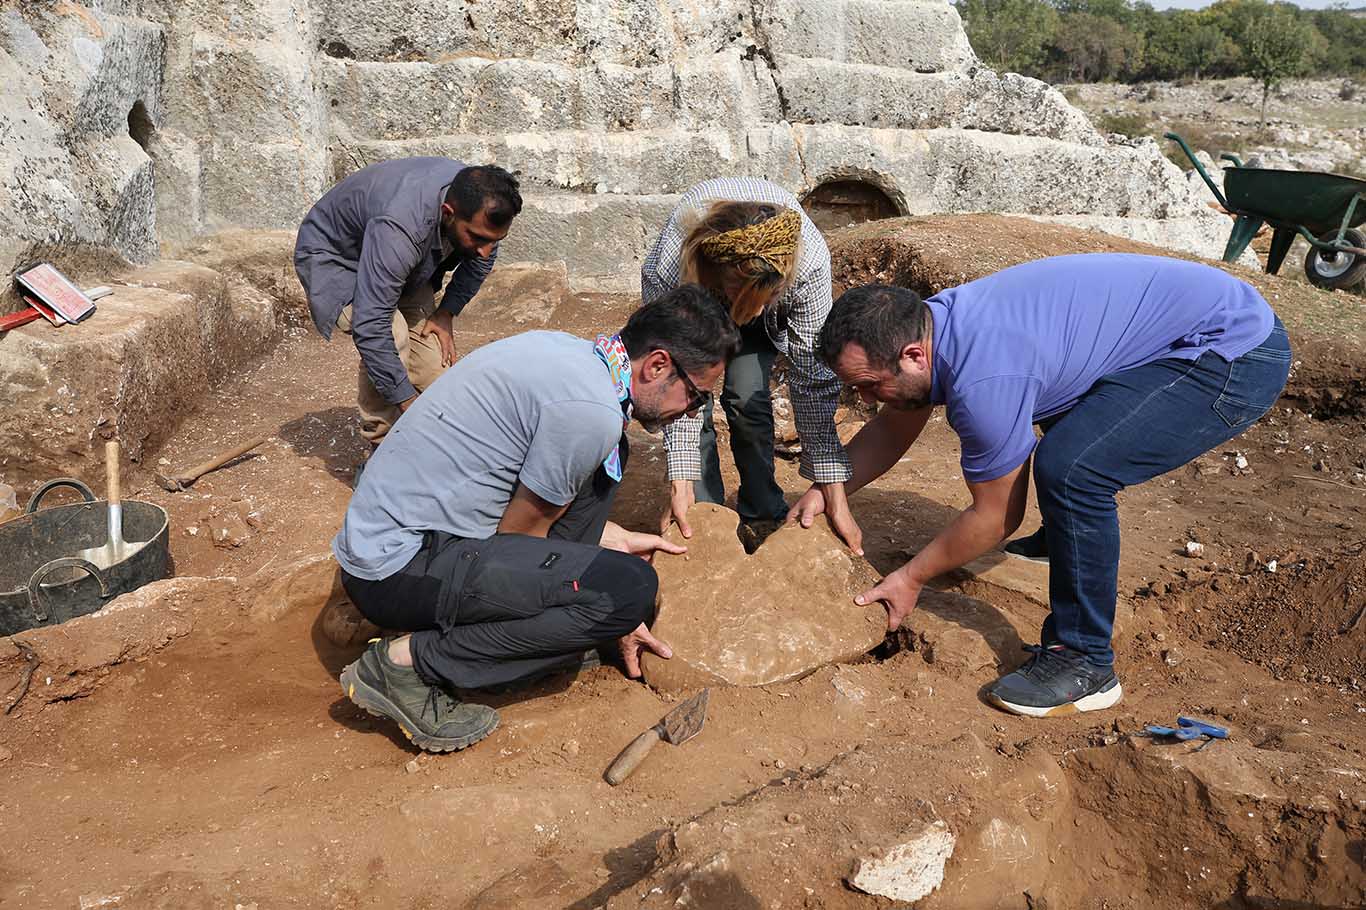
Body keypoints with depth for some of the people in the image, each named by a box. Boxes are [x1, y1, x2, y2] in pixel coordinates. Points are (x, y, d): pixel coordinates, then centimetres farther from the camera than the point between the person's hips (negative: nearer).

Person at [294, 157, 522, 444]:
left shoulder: (478, 201, -23)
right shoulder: (400, 226, -45)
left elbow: (482, 259, 1)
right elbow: (370, 327, -45)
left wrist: (447, 312, -8)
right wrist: (408, 400, -41)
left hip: (402, 265, 7)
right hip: (333, 257, -7)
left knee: (430, 342, -10)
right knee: (392, 339, -28)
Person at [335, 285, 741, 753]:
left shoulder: (566, 350, 6)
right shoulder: (591, 411, -22)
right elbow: (518, 535, -10)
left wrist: (615, 539, 20)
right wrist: (610, 613, 3)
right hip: (401, 569, -9)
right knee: (629, 589, -20)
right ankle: (408, 662, -12)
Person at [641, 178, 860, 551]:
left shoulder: (810, 258, -42)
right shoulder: (666, 270, -43)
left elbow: (813, 378, -34)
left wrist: (833, 492, -33)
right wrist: (680, 482, -33)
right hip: (694, 287, 0)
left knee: (747, 395, -18)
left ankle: (764, 517, 2)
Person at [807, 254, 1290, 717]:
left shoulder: (981, 378, -29)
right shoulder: (929, 323, -2)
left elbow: (996, 517, -14)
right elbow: (894, 429, 14)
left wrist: (911, 578, -4)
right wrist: (823, 492, 5)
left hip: (1239, 354, -10)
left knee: (1071, 468, -24)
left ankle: (1084, 663, -8)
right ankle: (1078, 544, 44)